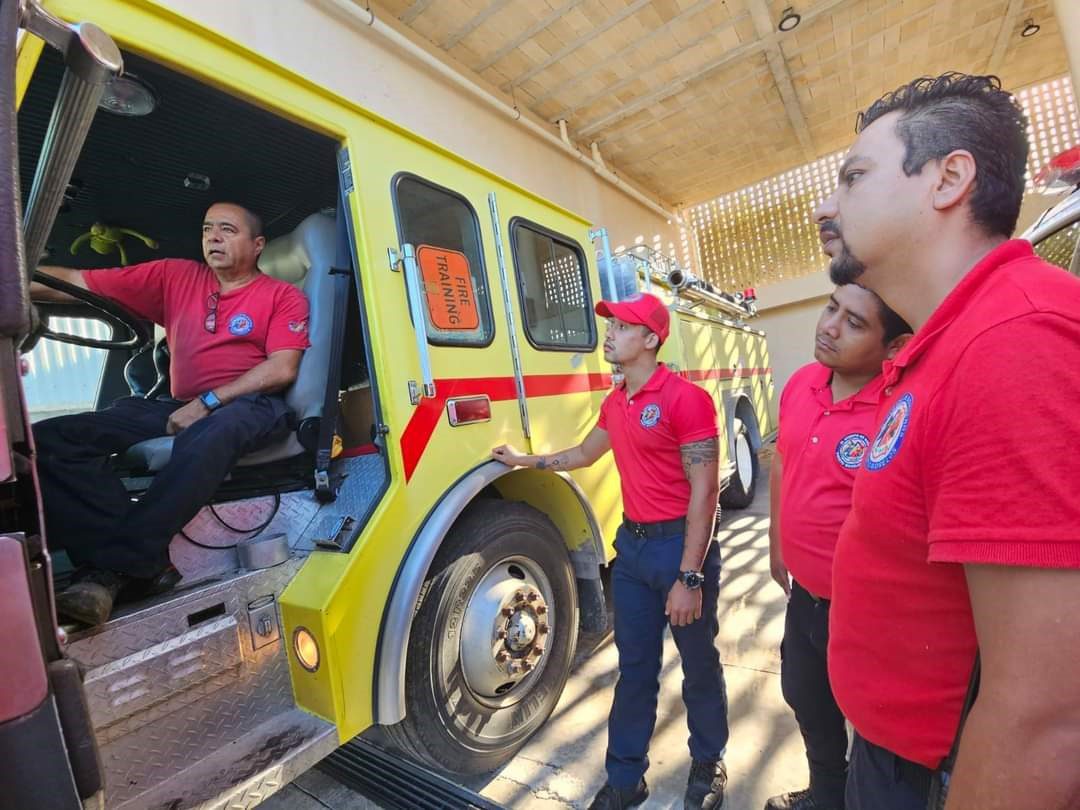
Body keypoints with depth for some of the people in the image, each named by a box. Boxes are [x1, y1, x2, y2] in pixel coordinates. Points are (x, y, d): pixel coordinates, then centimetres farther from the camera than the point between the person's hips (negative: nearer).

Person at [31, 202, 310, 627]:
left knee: (209, 436, -40)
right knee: (50, 438, -14)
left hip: (249, 405, -5)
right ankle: (142, 561, -29)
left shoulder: (283, 296, 7)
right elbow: (75, 282, 16)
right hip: (181, 408, 5)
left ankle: (115, 565, -30)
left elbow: (282, 370, -7)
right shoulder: (175, 277, 19)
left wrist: (208, 402, -12)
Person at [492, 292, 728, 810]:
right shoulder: (615, 403, 8)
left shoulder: (685, 399, -15)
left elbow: (704, 492, -18)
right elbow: (583, 455, 24)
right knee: (635, 667, 17)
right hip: (631, 545, 6)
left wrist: (689, 577, -20)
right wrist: (523, 461, 25)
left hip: (680, 545, -6)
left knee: (699, 665, 15)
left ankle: (707, 764, 40)